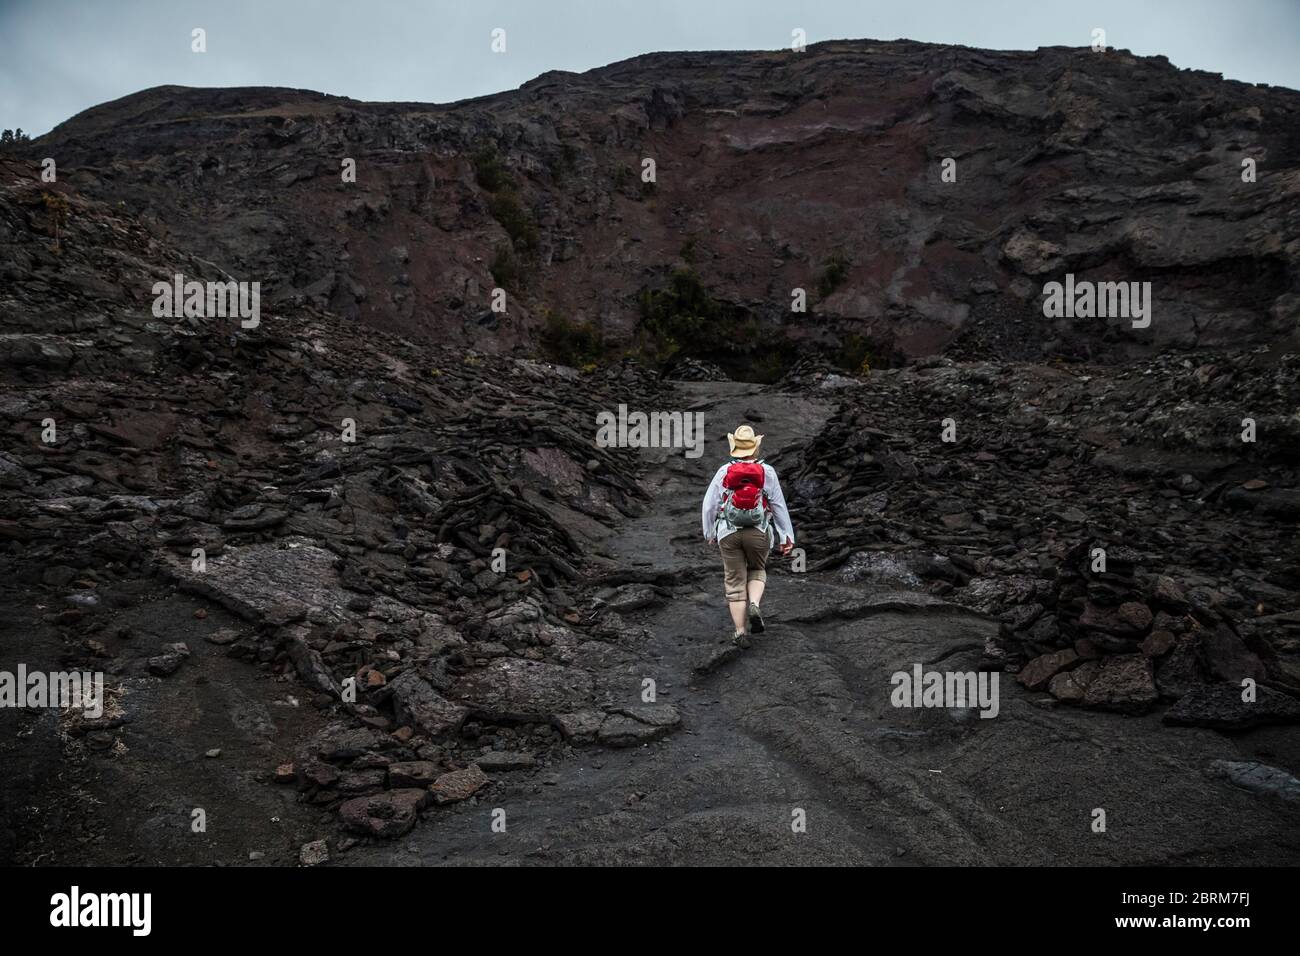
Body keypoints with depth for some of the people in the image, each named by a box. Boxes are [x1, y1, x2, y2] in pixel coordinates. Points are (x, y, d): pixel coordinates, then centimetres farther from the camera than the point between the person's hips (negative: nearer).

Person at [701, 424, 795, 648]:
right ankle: (754, 606, -3)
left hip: (728, 533, 0)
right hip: (759, 533, 0)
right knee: (757, 570, 24)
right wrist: (787, 536, 5)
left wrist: (709, 532, 17)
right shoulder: (766, 472, -4)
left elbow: (709, 505, 2)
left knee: (735, 581, 9)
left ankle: (740, 632, 9)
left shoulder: (724, 472, -2)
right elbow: (779, 506, -2)